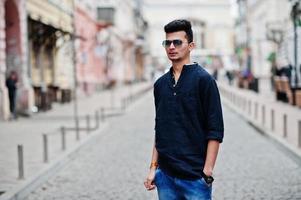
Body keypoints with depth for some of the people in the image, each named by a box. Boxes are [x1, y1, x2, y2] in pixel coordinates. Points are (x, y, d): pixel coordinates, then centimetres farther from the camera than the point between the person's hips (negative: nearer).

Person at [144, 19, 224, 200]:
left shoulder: (203, 80, -7)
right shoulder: (160, 84, 9)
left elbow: (215, 131, -10)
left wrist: (207, 172, -14)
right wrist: (154, 167, 11)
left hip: (194, 176, -5)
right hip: (165, 176, 5)